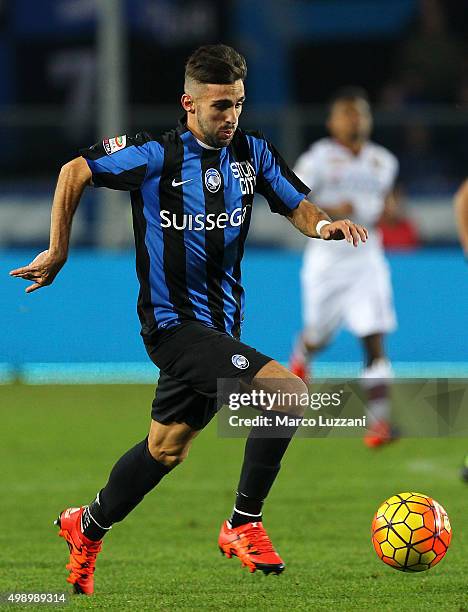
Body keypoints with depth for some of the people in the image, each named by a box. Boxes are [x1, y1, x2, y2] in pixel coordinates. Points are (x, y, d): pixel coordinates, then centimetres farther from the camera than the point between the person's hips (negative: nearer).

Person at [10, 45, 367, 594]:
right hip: (175, 323, -7)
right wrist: (57, 254, -1)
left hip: (220, 323, 7)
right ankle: (243, 525, -10)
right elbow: (75, 171, -3)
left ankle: (87, 528, 40)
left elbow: (296, 205, 8)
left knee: (166, 448, 19)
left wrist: (323, 224, -15)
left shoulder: (252, 152, 2)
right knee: (288, 394, -23)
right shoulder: (157, 156, -13)